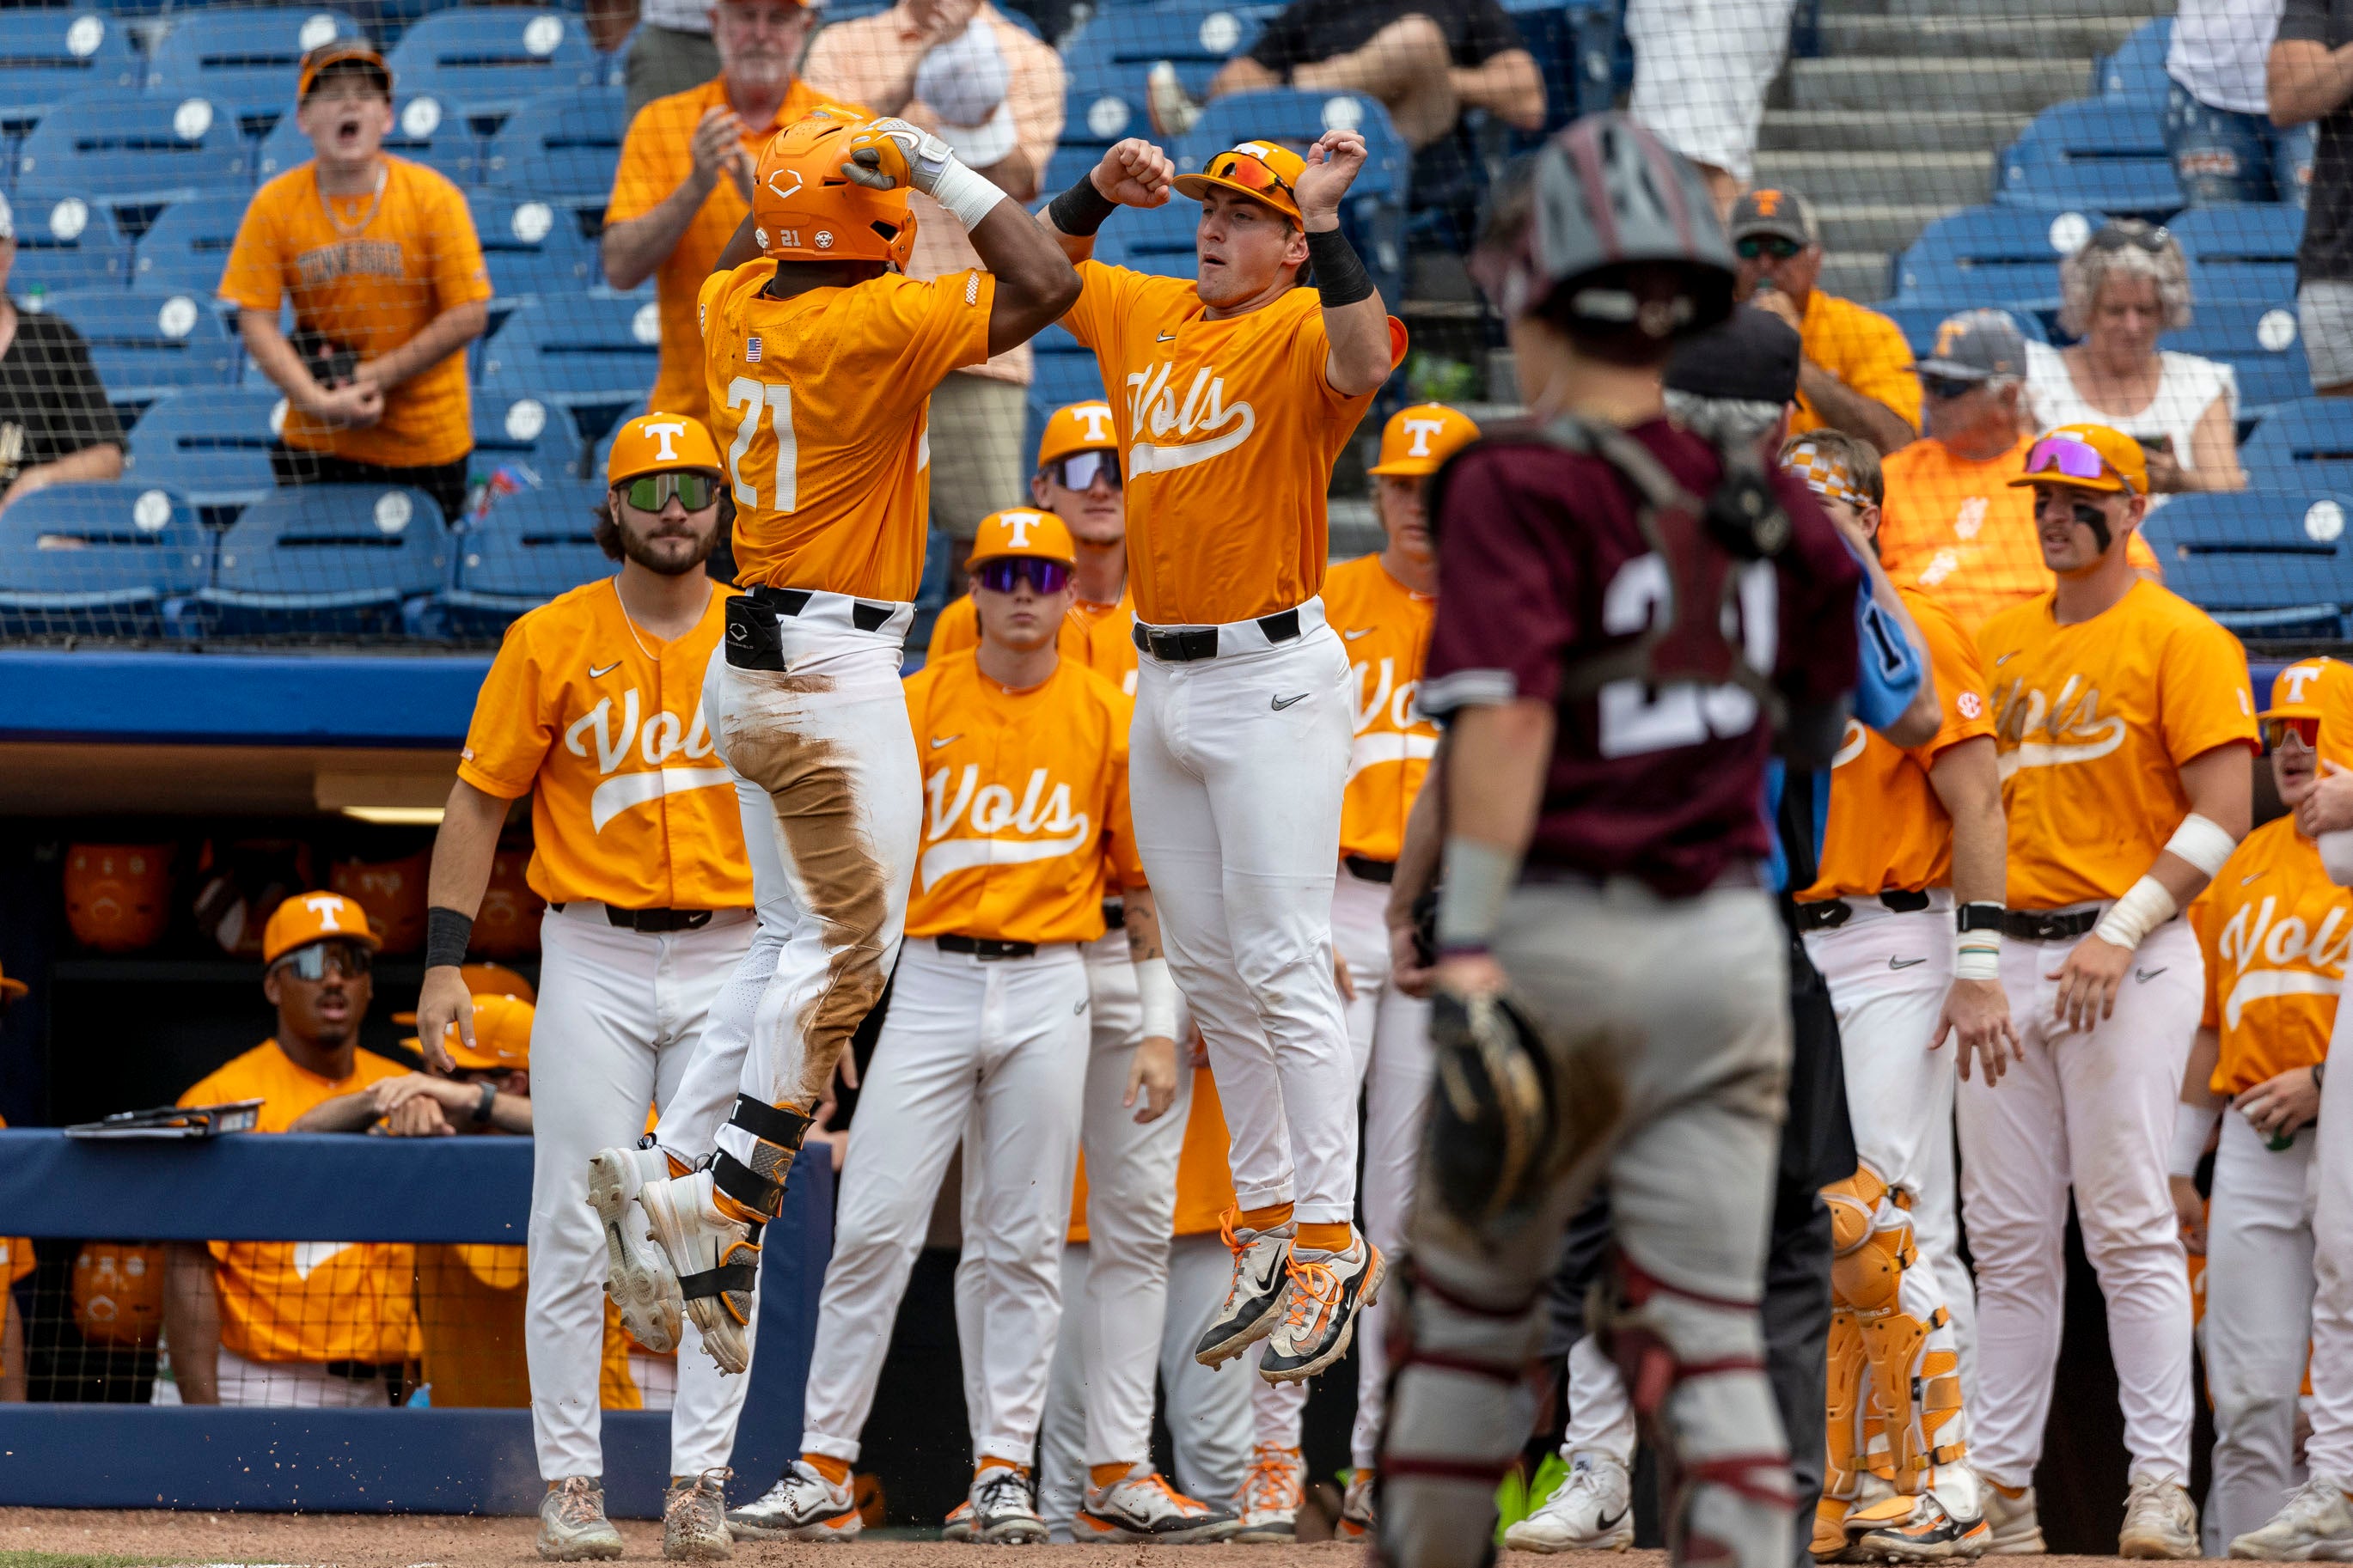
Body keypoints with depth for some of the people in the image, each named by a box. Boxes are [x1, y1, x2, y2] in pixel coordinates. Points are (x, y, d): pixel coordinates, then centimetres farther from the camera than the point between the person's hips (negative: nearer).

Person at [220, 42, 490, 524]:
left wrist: (373, 377, -14)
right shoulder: (275, 205, -5)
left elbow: (469, 317, -10)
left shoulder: (433, 196, -9)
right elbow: (256, 321, -8)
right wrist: (318, 400, -21)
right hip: (317, 443, 1)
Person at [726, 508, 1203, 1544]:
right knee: (873, 1230, -5)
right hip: (930, 983, 0)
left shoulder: (1107, 717, 5)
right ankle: (823, 1473, -3)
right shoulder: (916, 706, 3)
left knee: (1025, 1243, 3)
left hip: (1048, 992, 0)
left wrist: (1160, 1029, 3)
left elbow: (1143, 884, 8)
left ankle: (1005, 1469, 8)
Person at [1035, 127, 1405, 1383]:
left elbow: (1367, 359, -32)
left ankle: (1330, 1243, -7)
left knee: (1282, 966, -10)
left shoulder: (1302, 330, -10)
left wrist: (1325, 221, -34)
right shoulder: (1149, 315, 11)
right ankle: (1265, 1227, 18)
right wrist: (1098, 192, 8)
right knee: (1208, 972, 11)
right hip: (1163, 679, 8)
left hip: (1268, 678, -8)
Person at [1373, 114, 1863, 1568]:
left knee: (1472, 1300, 13)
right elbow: (1815, 729, 18)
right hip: (1732, 942, 4)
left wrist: (1468, 949, -23)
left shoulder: (1517, 485, -8)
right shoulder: (1769, 503, 7)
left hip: (1564, 938, -4)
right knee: (1709, 1332, 1)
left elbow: (1506, 715, -20)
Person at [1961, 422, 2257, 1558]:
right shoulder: (2000, 642, 17)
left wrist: (2121, 934, -17)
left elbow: (2224, 811, -9)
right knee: (2005, 1235, 5)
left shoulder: (2179, 639, -2)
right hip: (2005, 954, 6)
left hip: (2129, 953, -6)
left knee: (2129, 1226, -10)